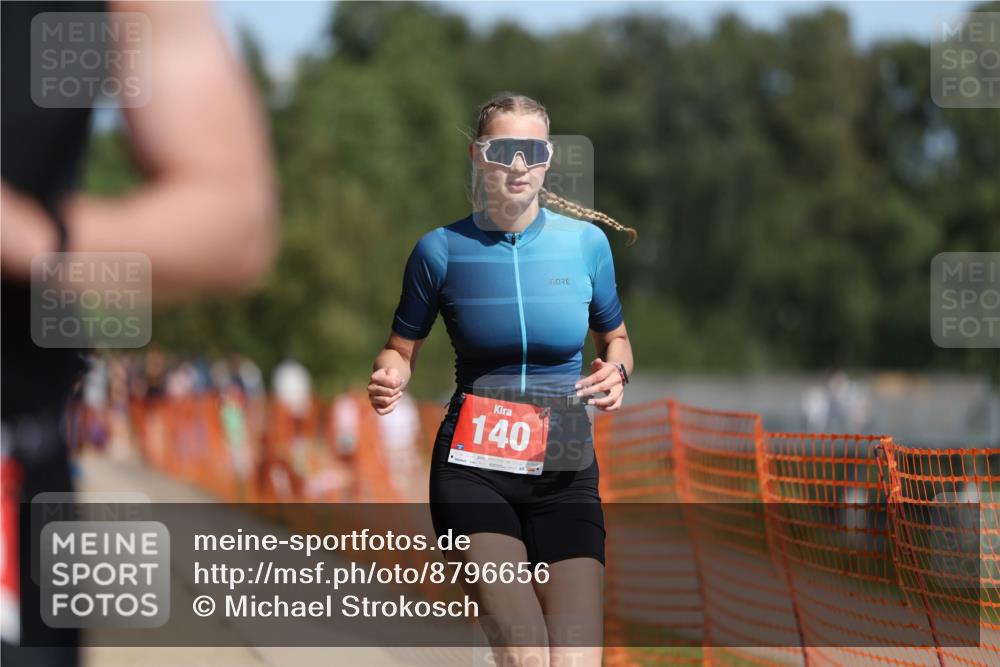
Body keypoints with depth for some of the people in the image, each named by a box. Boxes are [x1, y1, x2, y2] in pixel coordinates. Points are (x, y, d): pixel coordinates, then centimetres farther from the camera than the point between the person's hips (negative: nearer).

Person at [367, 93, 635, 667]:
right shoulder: (442, 249, -1)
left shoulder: (586, 242, 3)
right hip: (472, 470, -2)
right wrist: (390, 378, -12)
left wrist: (616, 371, -5)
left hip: (564, 474, 2)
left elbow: (616, 339, 18)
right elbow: (402, 349, 11)